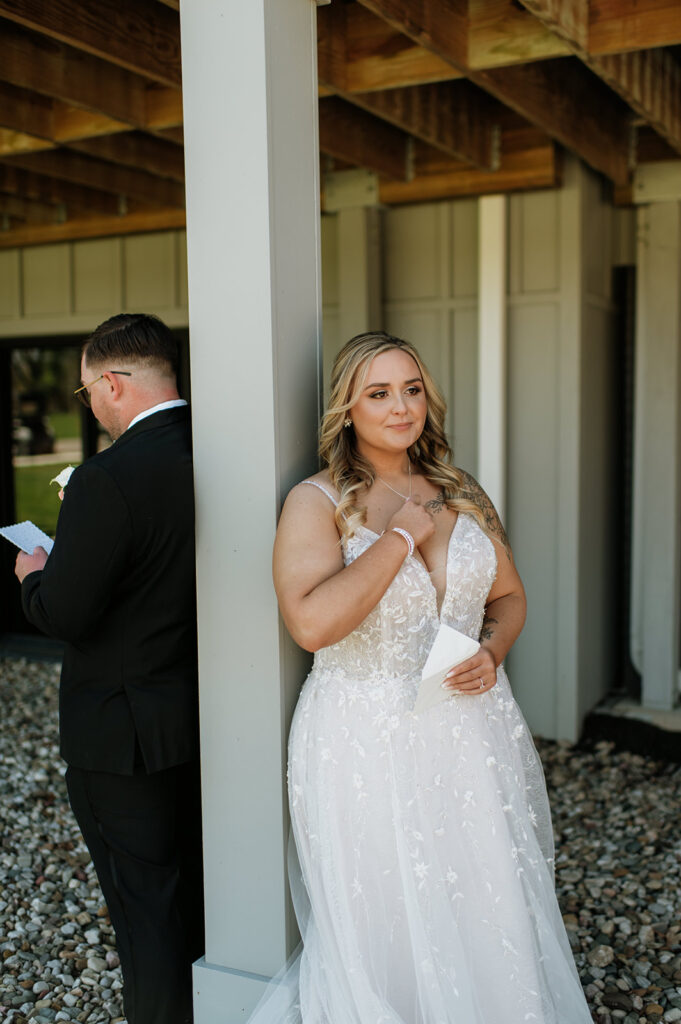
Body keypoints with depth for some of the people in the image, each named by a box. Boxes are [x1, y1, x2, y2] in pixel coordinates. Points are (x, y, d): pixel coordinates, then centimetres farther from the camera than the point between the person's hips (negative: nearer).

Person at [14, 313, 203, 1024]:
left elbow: (65, 616, -22)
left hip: (124, 730, -7)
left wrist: (35, 576, 0)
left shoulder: (107, 480, -24)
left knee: (145, 905, 10)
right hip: (205, 717, 7)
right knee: (199, 891, 24)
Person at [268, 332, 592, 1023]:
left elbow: (509, 596, 16)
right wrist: (400, 536, -19)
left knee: (490, 922, 15)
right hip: (368, 745, -4)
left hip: (473, 728, 5)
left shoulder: (463, 495, 7)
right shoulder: (317, 502, -10)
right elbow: (312, 623, -26)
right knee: (384, 933, 9)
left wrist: (491, 652, -5)